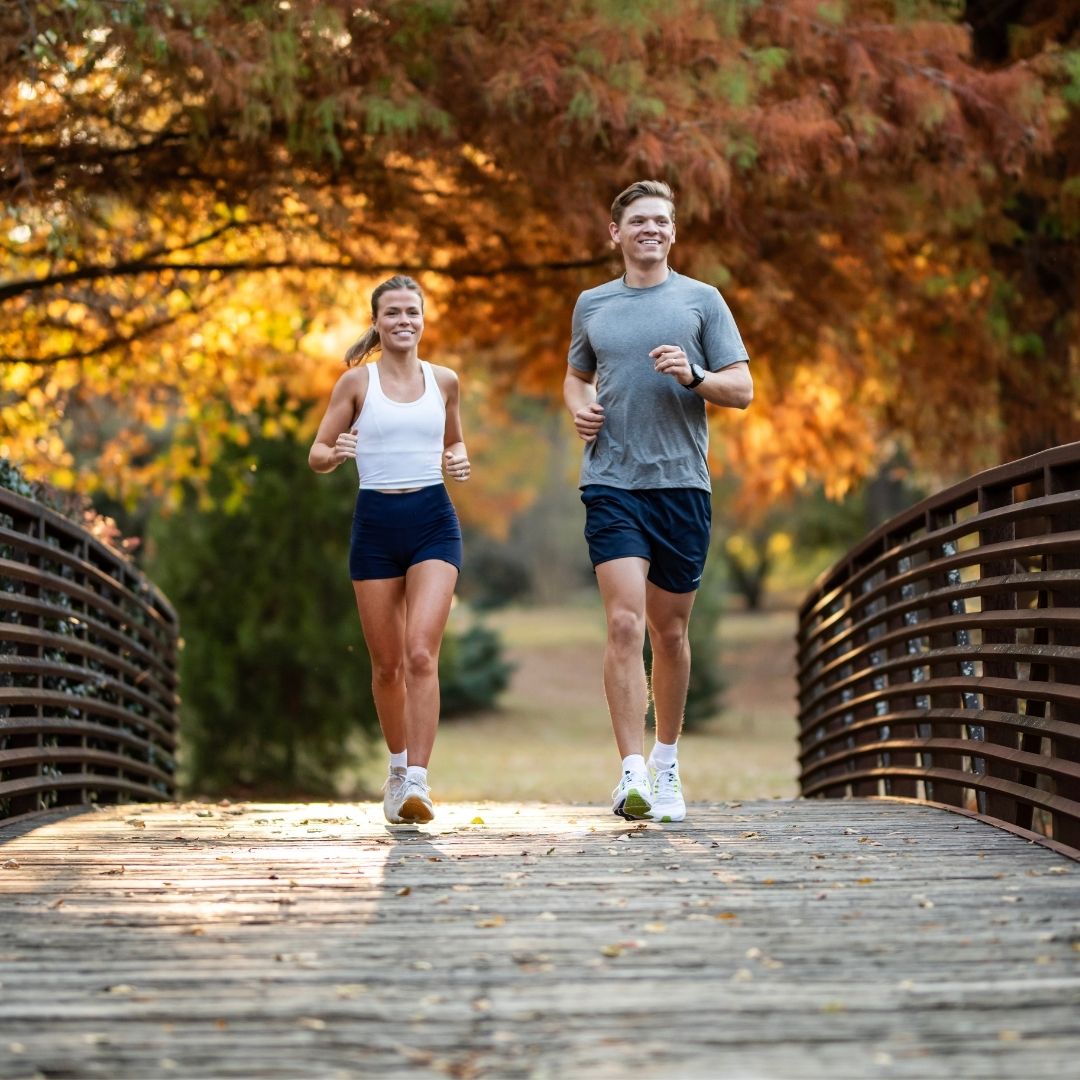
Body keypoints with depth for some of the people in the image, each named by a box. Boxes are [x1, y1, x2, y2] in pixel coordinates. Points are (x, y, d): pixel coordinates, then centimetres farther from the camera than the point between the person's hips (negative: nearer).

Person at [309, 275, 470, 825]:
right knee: (386, 664, 7)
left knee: (421, 654, -16)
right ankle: (398, 766, 29)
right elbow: (317, 455, 5)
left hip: (433, 521, 0)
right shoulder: (357, 381, 2)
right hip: (375, 524, 0)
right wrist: (337, 453, -18)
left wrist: (458, 460, 2)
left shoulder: (444, 381, 8)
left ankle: (417, 780, -17)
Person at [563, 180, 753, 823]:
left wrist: (693, 376, -15)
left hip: (682, 483, 0)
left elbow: (743, 390, 3)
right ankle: (632, 774, -18)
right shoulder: (592, 305, 13)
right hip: (613, 484, 0)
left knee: (671, 633, 8)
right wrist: (579, 408, 6)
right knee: (625, 624, -15)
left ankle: (667, 768, 25)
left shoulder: (702, 300, 6)